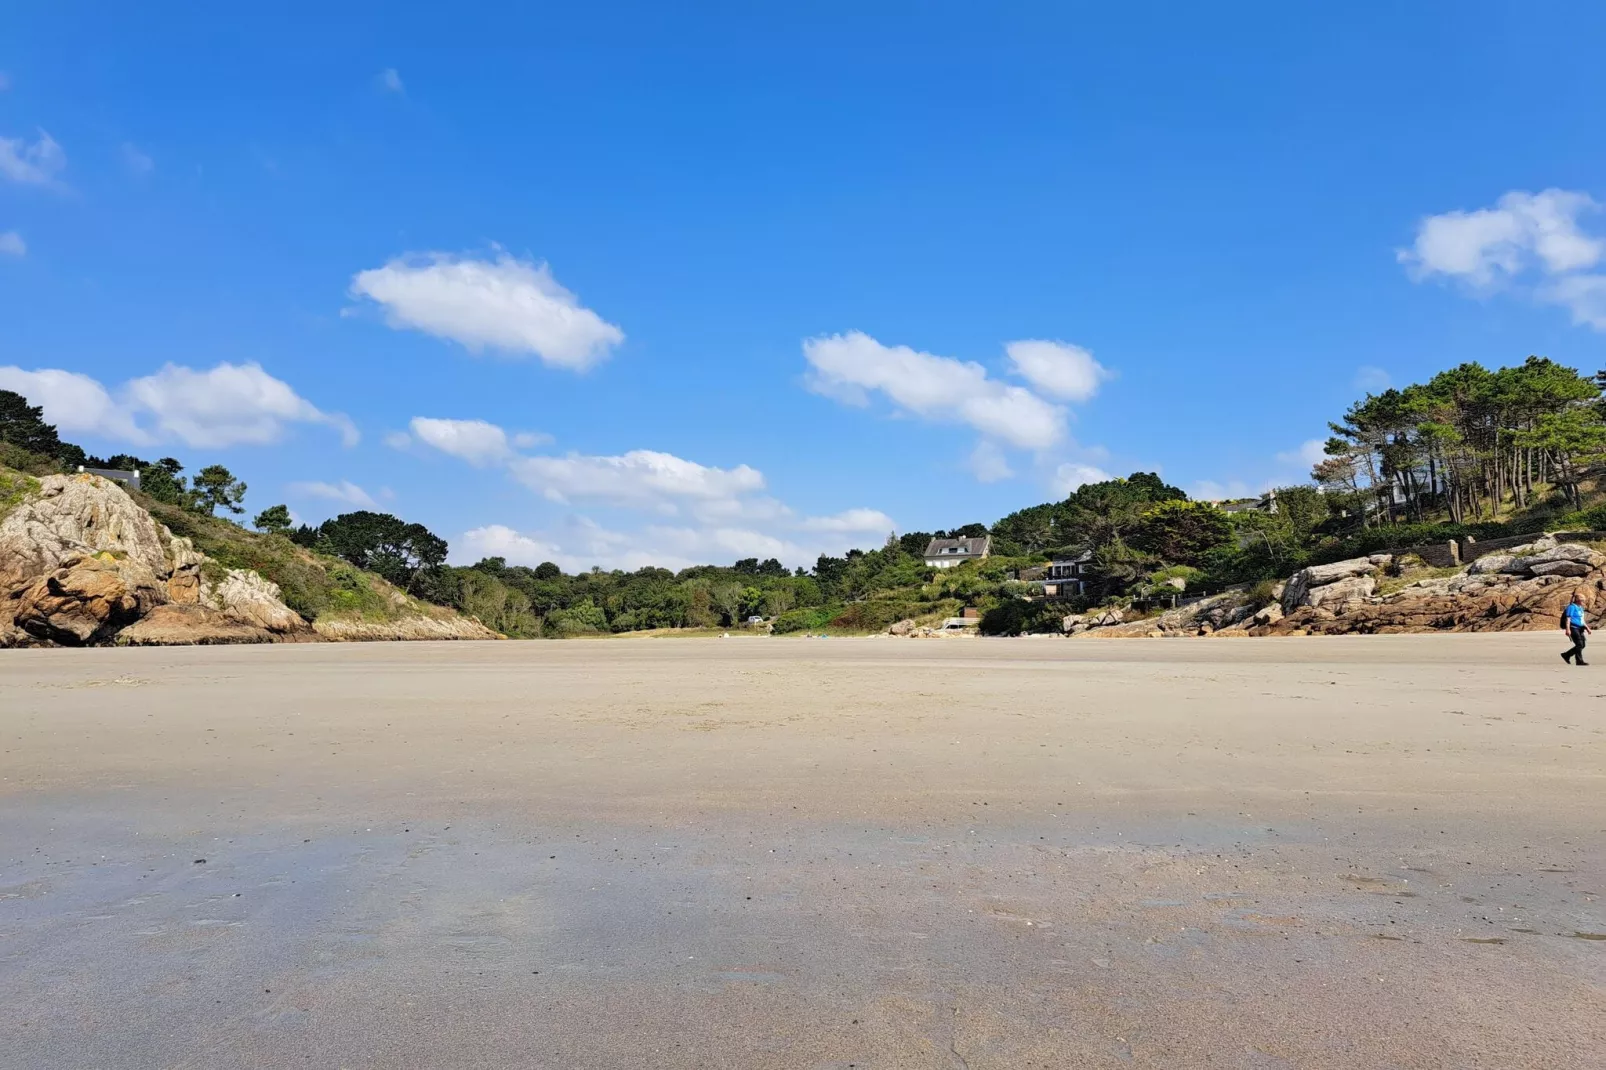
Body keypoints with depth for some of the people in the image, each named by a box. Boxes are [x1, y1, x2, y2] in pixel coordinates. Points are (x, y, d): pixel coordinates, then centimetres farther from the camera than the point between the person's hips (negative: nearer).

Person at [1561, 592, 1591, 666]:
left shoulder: (1580, 608, 19)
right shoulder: (1572, 607, -10)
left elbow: (1582, 620, 25)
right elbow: (1568, 618, -16)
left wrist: (1587, 628, 17)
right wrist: (1567, 629, -24)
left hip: (1579, 628, 9)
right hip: (1573, 628, -9)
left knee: (1582, 645, 7)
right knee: (1579, 644, -12)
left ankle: (1566, 655, 17)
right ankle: (1579, 661, -8)